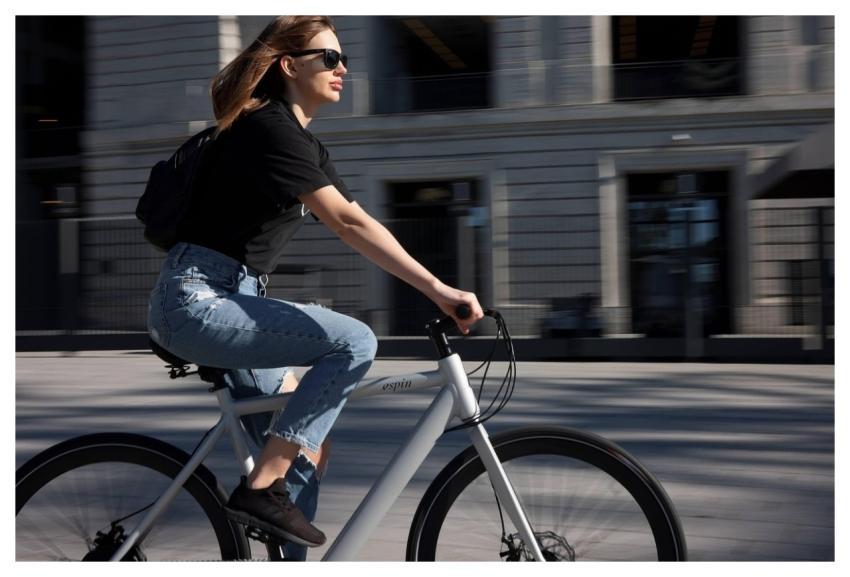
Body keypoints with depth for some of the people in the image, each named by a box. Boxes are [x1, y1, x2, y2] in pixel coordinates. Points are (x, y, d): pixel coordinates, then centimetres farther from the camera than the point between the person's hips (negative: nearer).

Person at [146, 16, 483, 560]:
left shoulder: (306, 144, 15)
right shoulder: (270, 128, -15)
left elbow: (357, 223, 10)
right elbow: (348, 223, -25)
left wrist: (437, 289, 0)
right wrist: (437, 288, -29)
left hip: (231, 300, 10)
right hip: (198, 299, -10)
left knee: (307, 452, 7)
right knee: (354, 342, -22)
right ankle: (260, 489, -15)